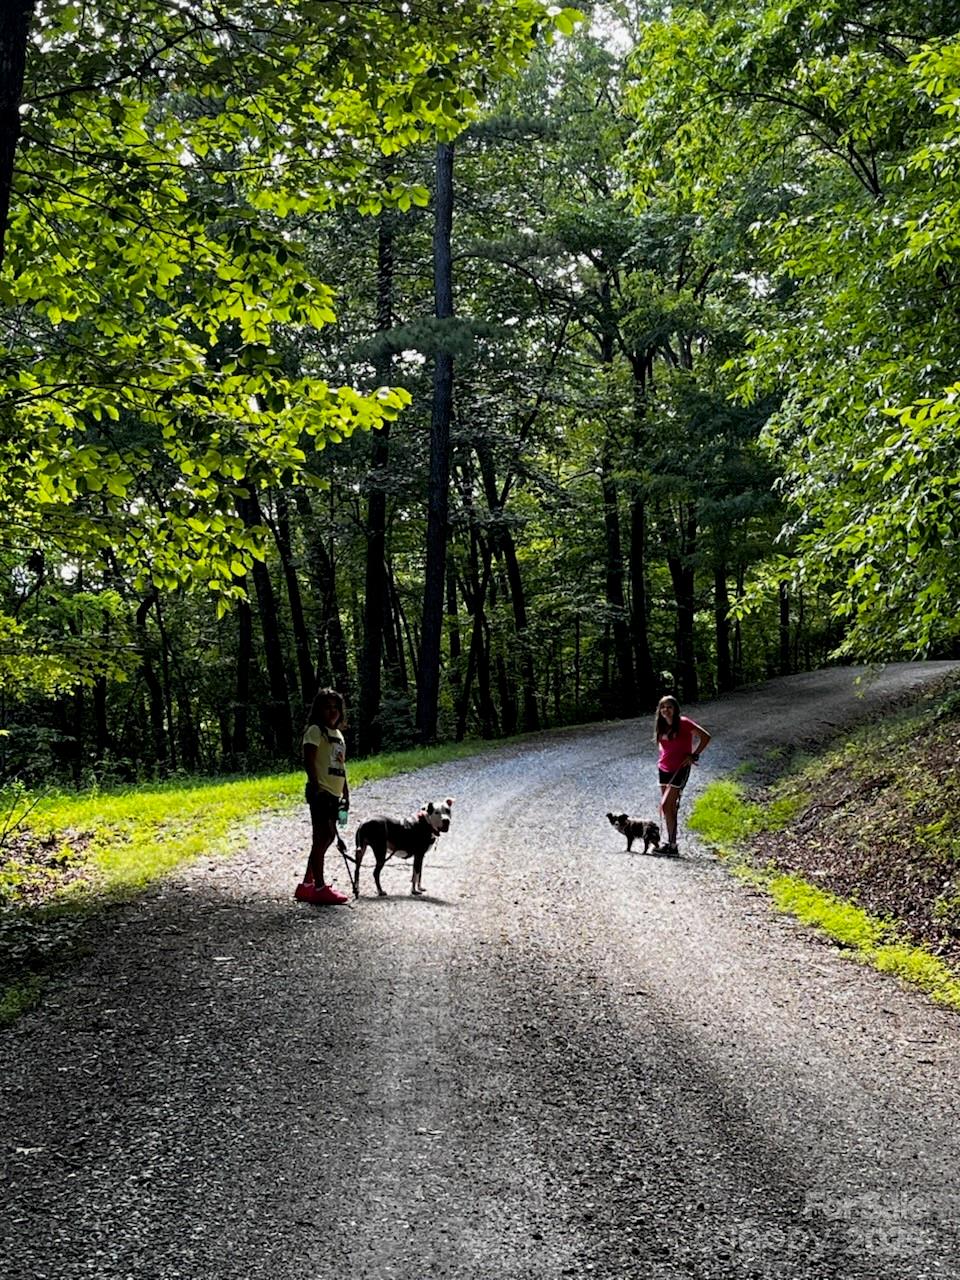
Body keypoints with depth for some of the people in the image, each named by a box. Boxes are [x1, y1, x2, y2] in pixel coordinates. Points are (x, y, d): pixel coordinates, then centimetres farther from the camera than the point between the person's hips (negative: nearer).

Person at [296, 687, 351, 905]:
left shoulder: (338, 734, 20)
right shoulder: (316, 731, -6)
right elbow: (308, 761, -14)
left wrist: (345, 794, 20)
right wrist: (315, 787, -20)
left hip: (333, 794, 9)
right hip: (321, 792, -9)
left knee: (327, 837, 12)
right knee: (322, 837, -10)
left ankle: (307, 885, 20)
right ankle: (319, 888, -9)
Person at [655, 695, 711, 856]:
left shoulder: (683, 723, -9)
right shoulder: (661, 727, 10)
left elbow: (706, 737, -12)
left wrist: (694, 755, -11)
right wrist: (663, 758, 11)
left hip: (680, 769, -7)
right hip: (664, 769, 7)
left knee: (665, 805, -15)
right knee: (670, 808, 8)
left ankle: (672, 845, -12)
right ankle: (671, 844, 13)